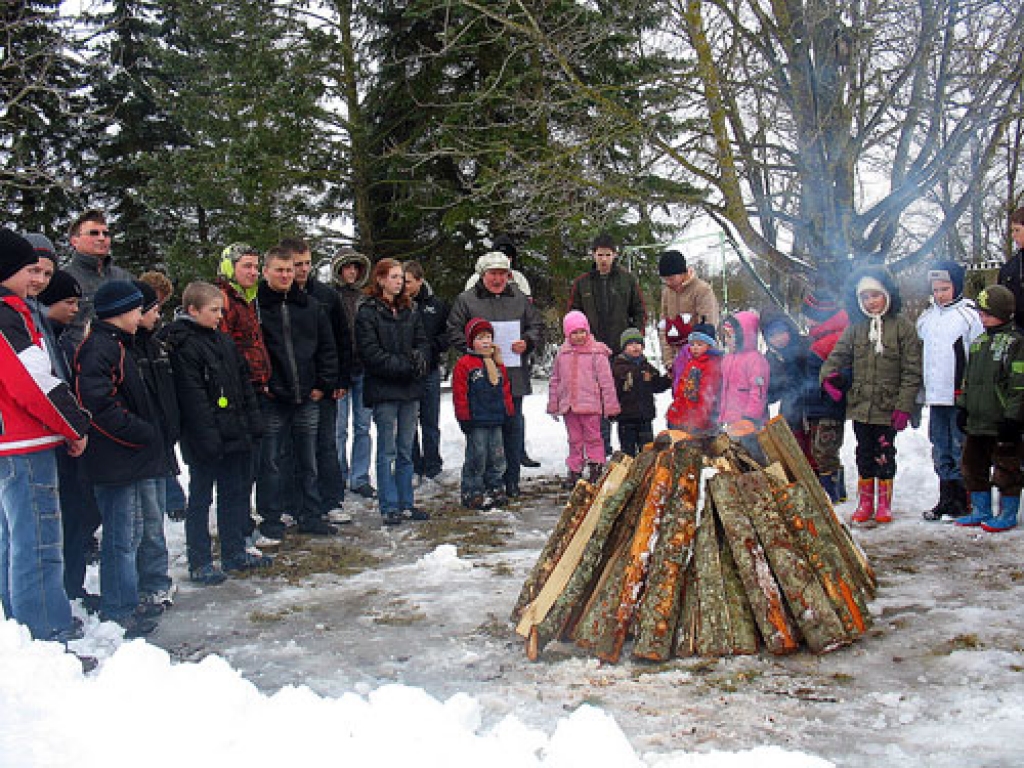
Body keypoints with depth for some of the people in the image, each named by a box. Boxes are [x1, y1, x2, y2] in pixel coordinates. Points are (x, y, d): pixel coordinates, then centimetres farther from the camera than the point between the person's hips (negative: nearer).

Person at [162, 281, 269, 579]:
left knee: (236, 493, 16)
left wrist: (253, 422, 11)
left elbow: (244, 383, 16)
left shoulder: (225, 341, 11)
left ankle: (235, 554, 28)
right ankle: (199, 563, 11)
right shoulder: (184, 347, -14)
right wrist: (208, 437, -22)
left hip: (236, 435, 8)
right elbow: (192, 398, -19)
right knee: (200, 499, 3)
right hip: (205, 440, -8)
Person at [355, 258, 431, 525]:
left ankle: (406, 504, 18)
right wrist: (406, 365, -17)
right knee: (387, 452, -1)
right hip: (384, 390, -6)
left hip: (410, 391, 6)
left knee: (406, 451, 11)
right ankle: (389, 508, 4)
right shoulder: (367, 312, -5)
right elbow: (372, 353, -12)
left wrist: (420, 358, -11)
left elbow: (423, 343, 12)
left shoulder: (409, 311, 14)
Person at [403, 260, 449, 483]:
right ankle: (413, 470, 17)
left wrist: (431, 346, -11)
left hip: (429, 371, 1)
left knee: (430, 423, 8)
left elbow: (449, 335, 5)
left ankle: (432, 469, 18)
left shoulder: (436, 305, 3)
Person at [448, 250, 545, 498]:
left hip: (514, 376, 3)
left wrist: (526, 342, -4)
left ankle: (512, 481, 18)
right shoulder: (465, 300, 2)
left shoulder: (520, 299, 12)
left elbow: (537, 326, 15)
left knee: (513, 426, 7)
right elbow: (454, 332, 0)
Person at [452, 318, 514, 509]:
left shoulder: (498, 364, 14)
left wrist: (508, 411, 15)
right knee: (477, 457, -2)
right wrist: (464, 418, -12)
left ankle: (495, 490, 23)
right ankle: (472, 493, 6)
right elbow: (460, 393, -9)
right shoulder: (464, 364, -7)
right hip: (476, 422, -6)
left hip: (496, 420, 6)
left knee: (496, 457, 12)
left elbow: (505, 390, 21)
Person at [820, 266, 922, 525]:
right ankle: (865, 501, 22)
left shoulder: (903, 327, -3)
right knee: (864, 454, 11)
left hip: (888, 407, -3)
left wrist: (904, 406, -11)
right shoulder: (855, 328, 7)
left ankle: (884, 502, 18)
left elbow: (912, 371, -5)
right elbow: (838, 356, 10)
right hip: (860, 405, 3)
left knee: (884, 454, 4)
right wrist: (829, 376, -12)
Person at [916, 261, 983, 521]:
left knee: (961, 450, -1)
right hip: (935, 397, 6)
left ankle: (962, 502, 6)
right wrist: (922, 391, 19)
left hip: (960, 398, -6)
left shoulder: (969, 314, -5)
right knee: (941, 452, 11)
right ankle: (946, 499, 19)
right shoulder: (926, 317, 14)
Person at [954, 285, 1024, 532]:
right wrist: (963, 406, 17)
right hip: (976, 420, 8)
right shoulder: (979, 342, 14)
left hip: (1002, 422, -8)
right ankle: (981, 511, 25)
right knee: (974, 465, 14)